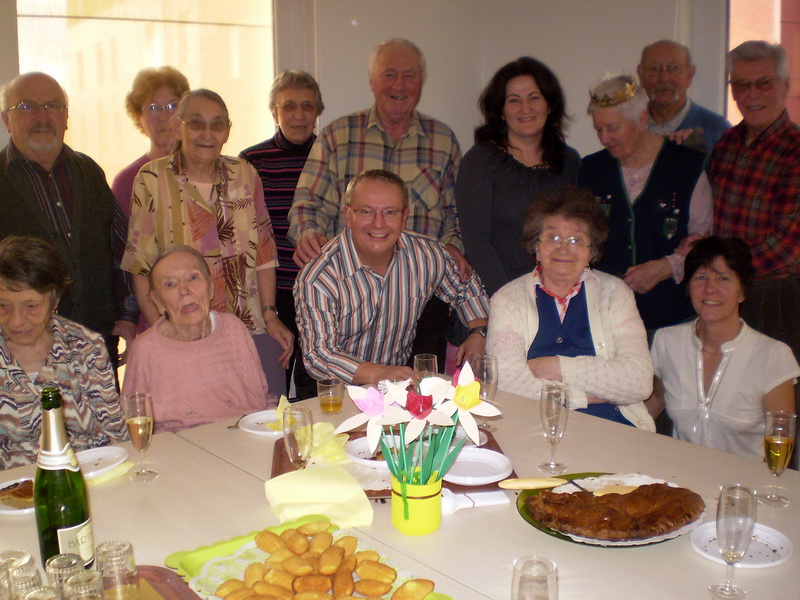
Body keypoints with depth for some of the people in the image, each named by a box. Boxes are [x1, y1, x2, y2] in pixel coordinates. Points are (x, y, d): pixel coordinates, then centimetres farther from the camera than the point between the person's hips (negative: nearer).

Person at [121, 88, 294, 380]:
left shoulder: (244, 175, 7)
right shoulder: (152, 179, -2)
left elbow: (264, 251, 10)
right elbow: (141, 263, -3)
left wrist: (270, 315, 3)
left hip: (248, 332, 3)